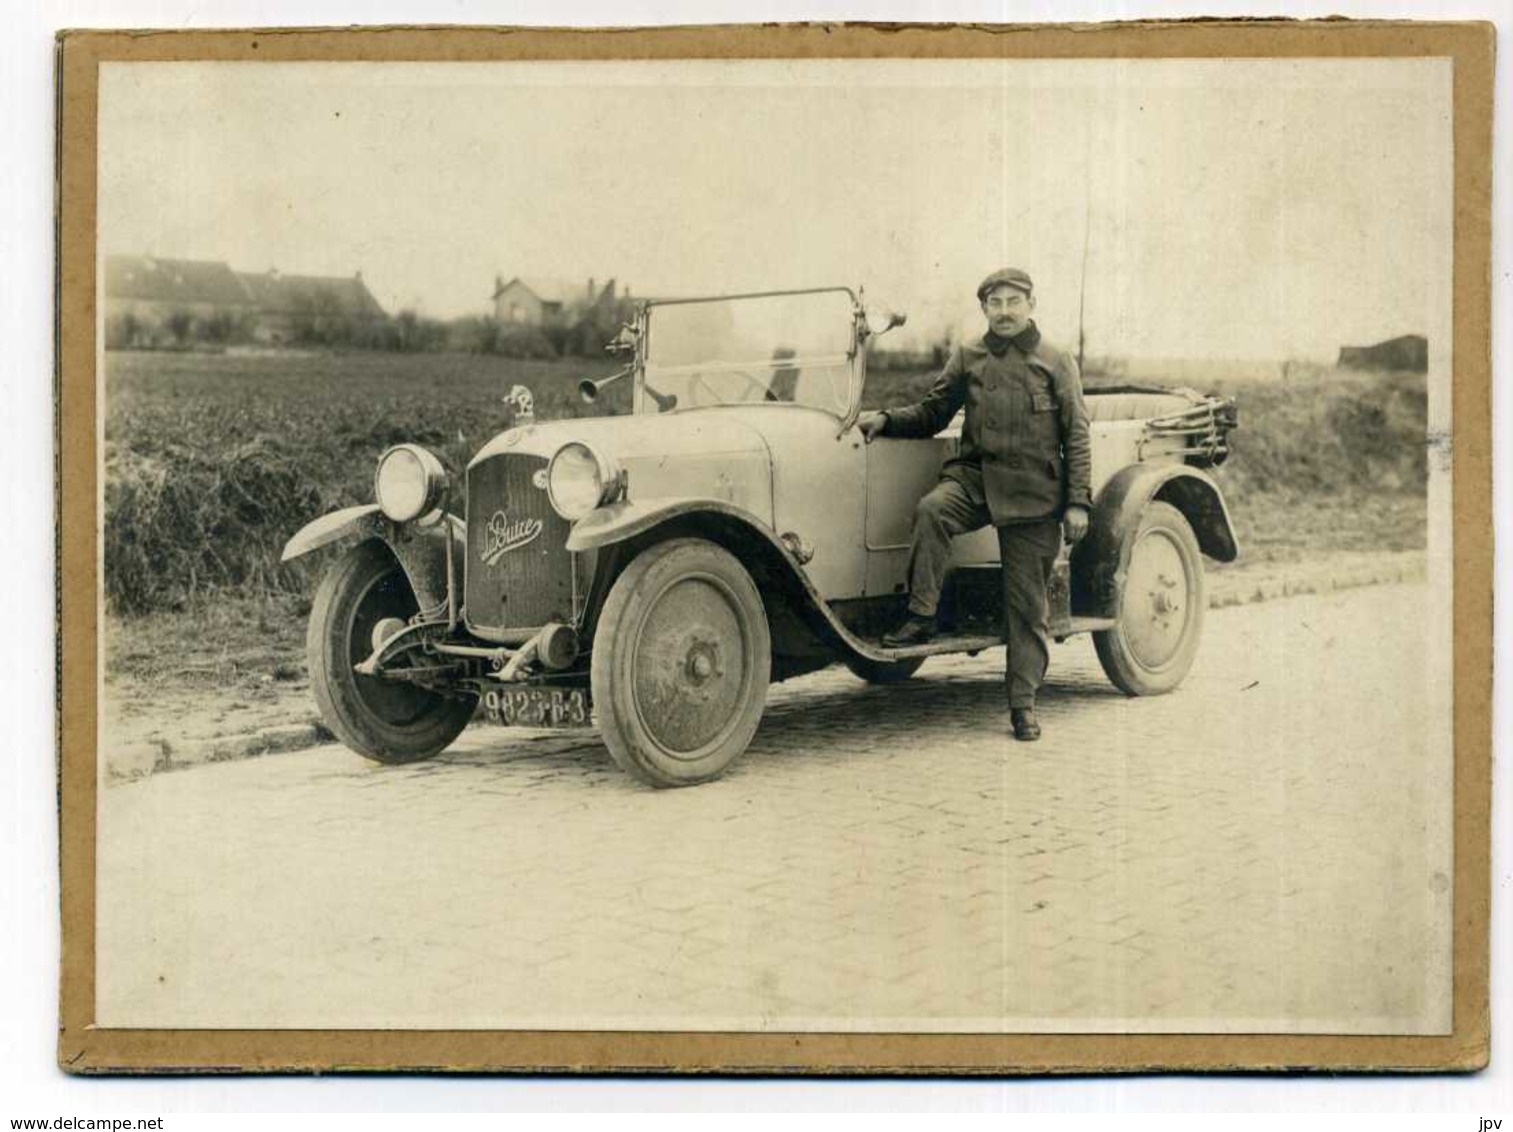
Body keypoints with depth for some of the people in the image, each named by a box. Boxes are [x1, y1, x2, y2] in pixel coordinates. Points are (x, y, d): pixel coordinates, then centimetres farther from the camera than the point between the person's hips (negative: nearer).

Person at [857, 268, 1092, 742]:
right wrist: (886, 420, -3)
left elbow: (1077, 437, 3)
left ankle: (1023, 702, 12)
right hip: (975, 476, 1)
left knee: (1026, 602, 2)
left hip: (1034, 490, -1)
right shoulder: (967, 357, 9)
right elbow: (932, 413, 16)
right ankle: (921, 616, -23)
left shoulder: (1056, 363, 4)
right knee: (931, 510, -33)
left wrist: (1078, 502, -3)